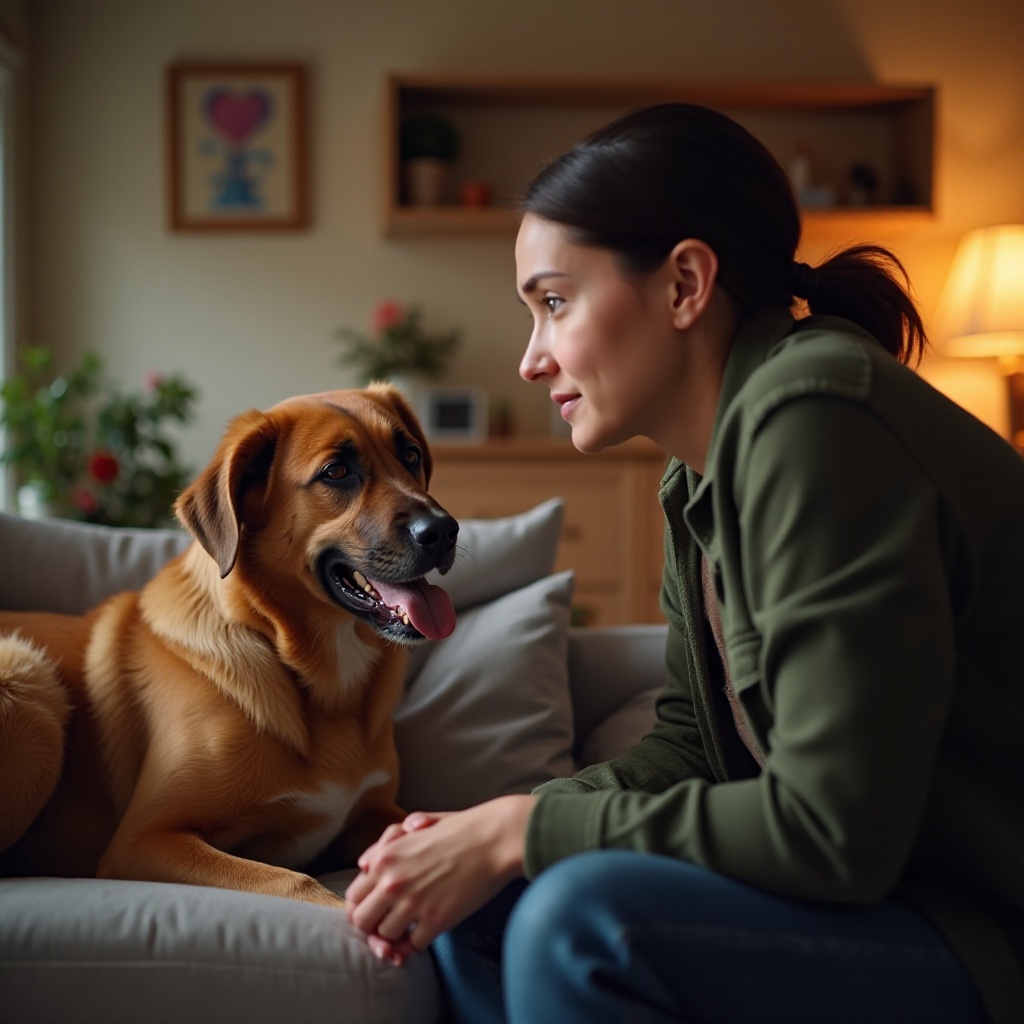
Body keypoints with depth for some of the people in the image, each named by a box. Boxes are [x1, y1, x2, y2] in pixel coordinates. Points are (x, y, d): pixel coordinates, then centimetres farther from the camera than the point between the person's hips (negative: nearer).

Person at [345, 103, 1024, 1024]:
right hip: (874, 888, 9)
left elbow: (832, 833, -26)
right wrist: (477, 836, -4)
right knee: (478, 904, 4)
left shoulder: (814, 423, -23)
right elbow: (689, 745, 11)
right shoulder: (703, 473, 7)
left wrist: (523, 828, -17)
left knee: (581, 917, -26)